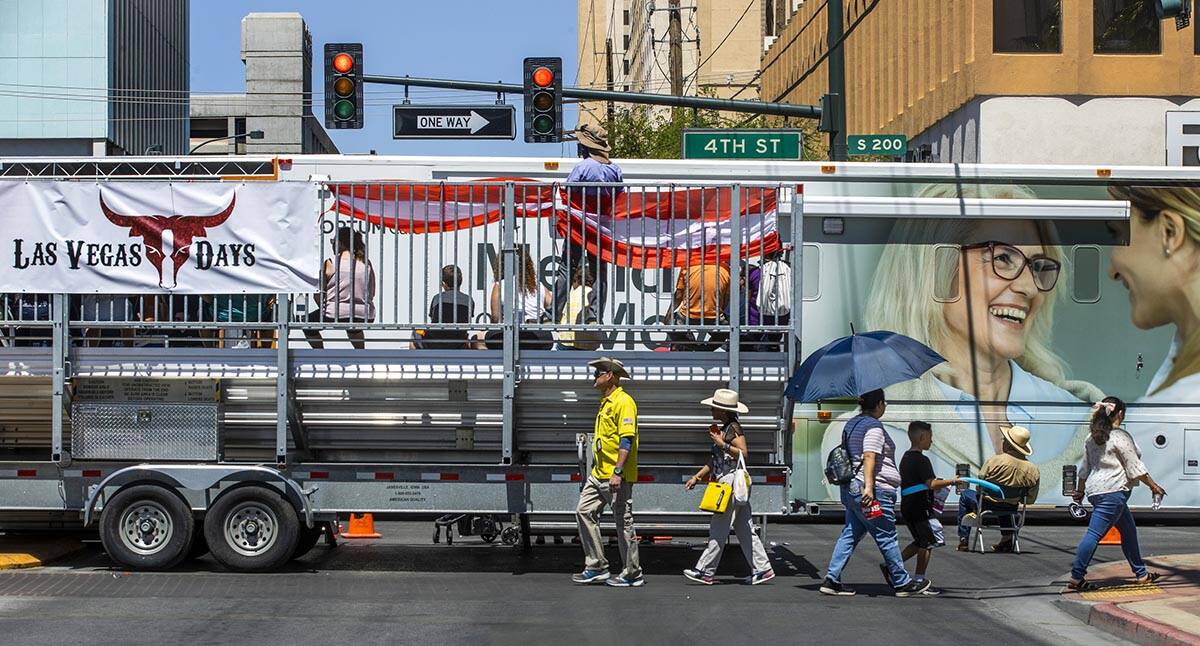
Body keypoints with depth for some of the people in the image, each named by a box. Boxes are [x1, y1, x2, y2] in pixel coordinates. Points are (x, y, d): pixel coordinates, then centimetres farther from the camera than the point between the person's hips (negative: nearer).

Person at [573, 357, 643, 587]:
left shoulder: (623, 402, -14)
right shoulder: (606, 402, 16)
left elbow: (627, 440, -21)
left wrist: (617, 472, -26)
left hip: (617, 476, -10)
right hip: (599, 473, 10)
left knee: (624, 523, -2)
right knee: (584, 512, 6)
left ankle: (633, 574, 6)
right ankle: (597, 567, 10)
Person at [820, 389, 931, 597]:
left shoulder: (851, 424, 17)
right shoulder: (874, 426, -12)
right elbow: (869, 457, -21)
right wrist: (869, 486, -27)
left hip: (850, 488, 9)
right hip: (874, 491, -9)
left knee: (850, 534, 9)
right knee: (886, 537, 1)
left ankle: (832, 580, 3)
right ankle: (902, 583, 11)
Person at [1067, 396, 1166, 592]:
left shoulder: (1094, 438, 13)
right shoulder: (1120, 437, -12)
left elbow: (1085, 468, 18)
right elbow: (1135, 467, -10)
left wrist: (1080, 491, 27)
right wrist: (1153, 486, 0)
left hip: (1096, 491, 10)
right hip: (1112, 492, -10)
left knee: (1129, 530, 19)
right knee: (1095, 533, -10)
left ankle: (1141, 574, 26)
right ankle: (1076, 578, -12)